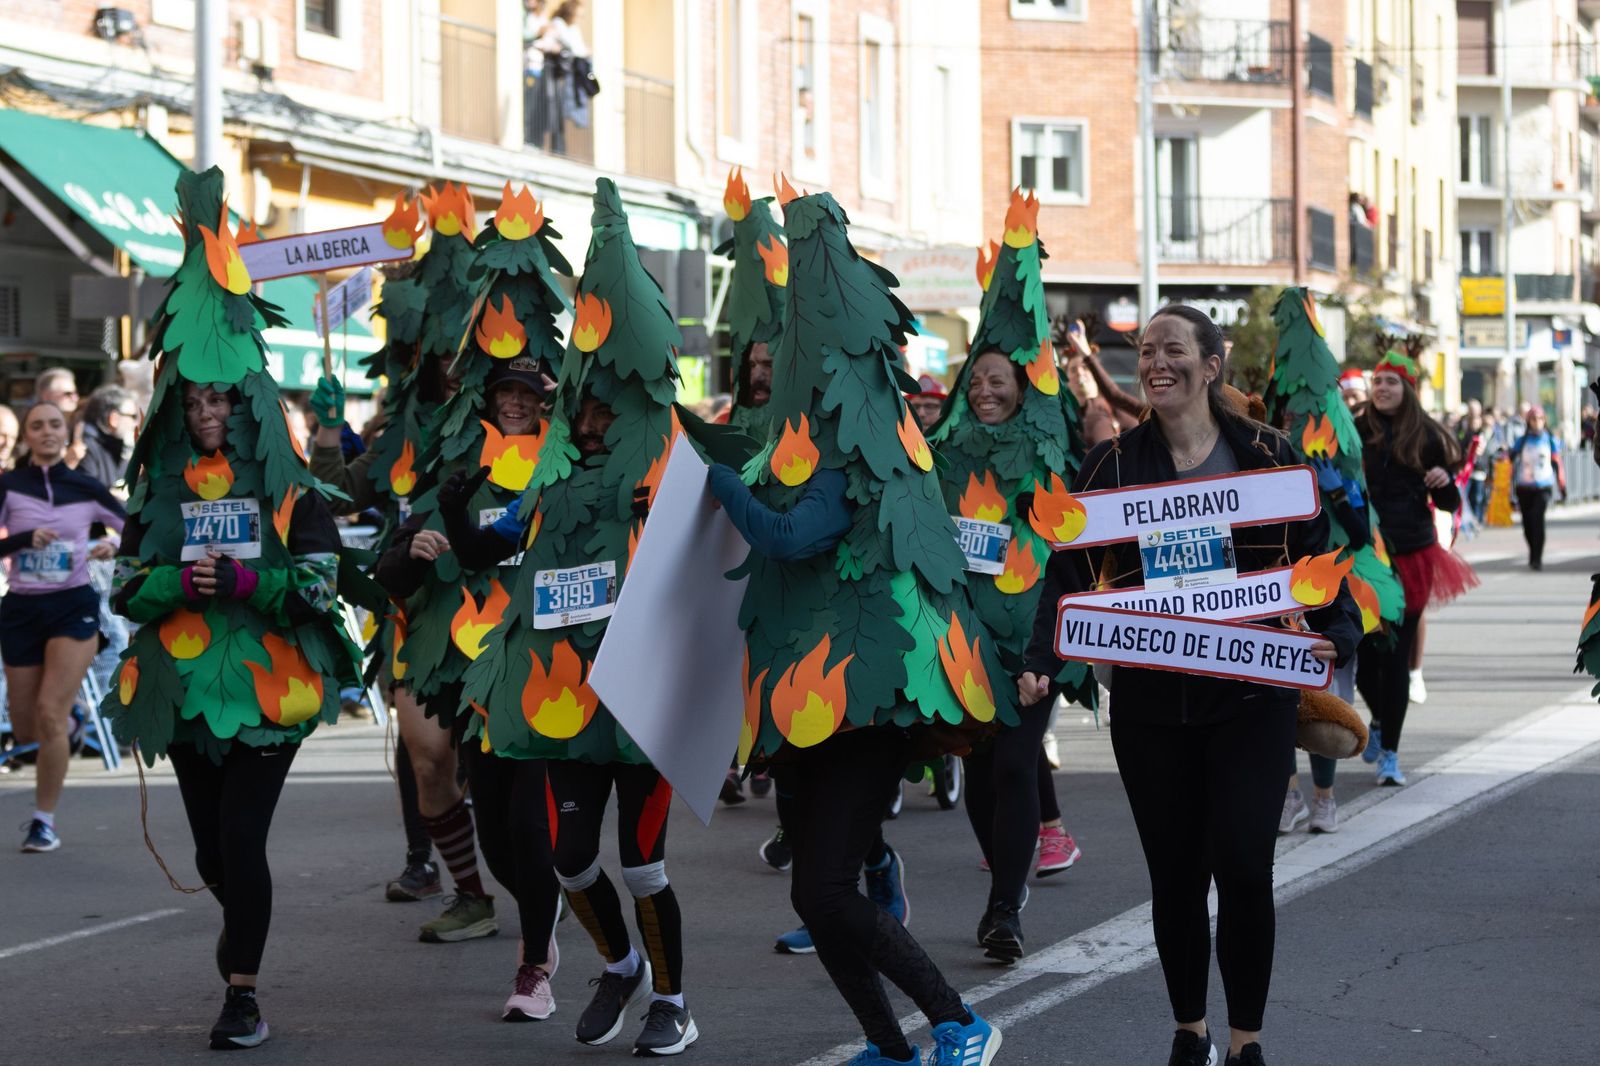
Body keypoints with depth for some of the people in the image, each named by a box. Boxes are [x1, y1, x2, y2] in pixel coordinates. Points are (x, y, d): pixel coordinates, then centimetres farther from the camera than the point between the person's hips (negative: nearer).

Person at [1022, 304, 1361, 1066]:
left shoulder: (1267, 457, 1)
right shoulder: (1112, 464, 4)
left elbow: (1315, 560, 3)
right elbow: (1070, 571, -1)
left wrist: (1335, 636, -15)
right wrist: (1043, 661, -15)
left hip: (1250, 696, -1)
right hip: (1149, 701, 2)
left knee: (1243, 867, -9)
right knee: (1175, 874, 7)